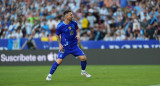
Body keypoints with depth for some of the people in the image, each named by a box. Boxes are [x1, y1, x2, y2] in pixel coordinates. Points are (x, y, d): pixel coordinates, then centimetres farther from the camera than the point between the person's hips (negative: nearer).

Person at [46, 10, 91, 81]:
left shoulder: (74, 23, -4)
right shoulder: (60, 26, -15)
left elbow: (77, 29, 18)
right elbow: (57, 35, 0)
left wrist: (78, 34, -2)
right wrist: (60, 44, -10)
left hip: (74, 46, 4)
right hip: (64, 46, -4)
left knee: (83, 58, -3)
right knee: (59, 61, -16)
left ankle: (83, 72, 25)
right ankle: (49, 75, 0)